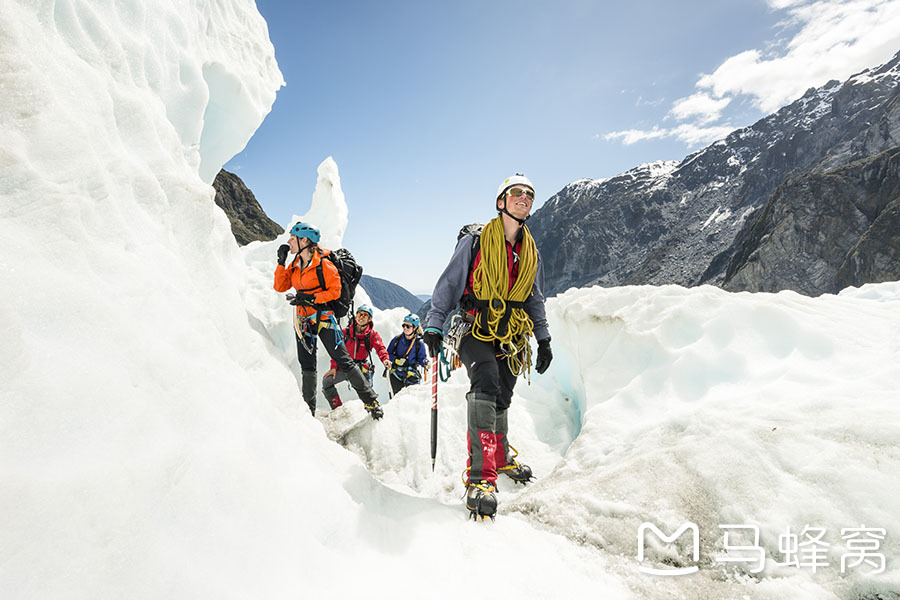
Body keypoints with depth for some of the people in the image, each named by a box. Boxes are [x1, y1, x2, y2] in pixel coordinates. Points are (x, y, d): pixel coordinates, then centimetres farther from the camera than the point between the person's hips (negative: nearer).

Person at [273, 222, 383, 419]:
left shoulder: (323, 264, -10)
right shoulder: (295, 265, 10)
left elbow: (335, 291, -11)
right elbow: (280, 286, 8)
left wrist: (311, 299, -20)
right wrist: (281, 261, -1)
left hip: (323, 318, -6)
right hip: (303, 320, 6)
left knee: (343, 361, -5)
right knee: (307, 367, 10)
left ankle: (371, 401, 5)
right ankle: (309, 411, 22)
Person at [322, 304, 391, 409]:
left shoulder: (372, 334, -5)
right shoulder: (346, 331, 0)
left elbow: (380, 348, -16)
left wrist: (385, 359, -38)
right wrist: (334, 367, -4)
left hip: (363, 368, -2)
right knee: (326, 382, -8)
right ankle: (337, 408, 6)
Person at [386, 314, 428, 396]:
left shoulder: (419, 343, -5)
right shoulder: (397, 339, 0)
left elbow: (422, 358, 1)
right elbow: (388, 353, 6)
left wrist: (425, 363, -22)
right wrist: (396, 360, -12)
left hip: (411, 375, -1)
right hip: (396, 374, 1)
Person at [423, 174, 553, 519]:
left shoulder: (531, 251, 13)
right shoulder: (476, 240, -3)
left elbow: (535, 298, 20)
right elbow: (449, 284, -2)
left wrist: (543, 339, 15)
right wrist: (434, 323, -9)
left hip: (511, 335, 5)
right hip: (476, 329, -5)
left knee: (501, 400, 10)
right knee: (486, 384, -26)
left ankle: (500, 455, 34)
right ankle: (481, 476, -24)